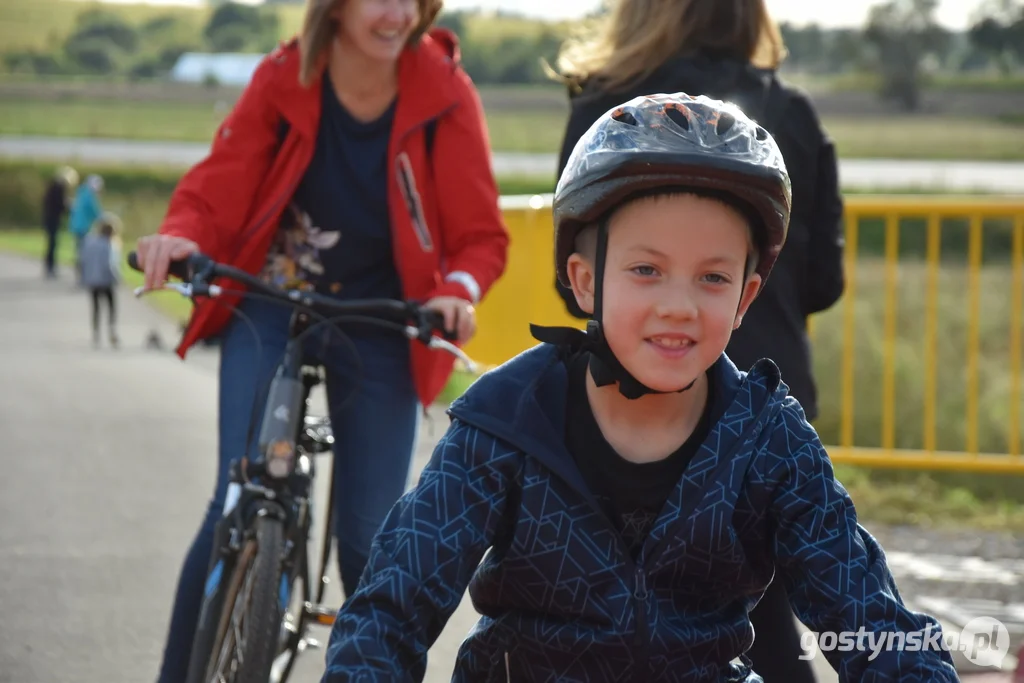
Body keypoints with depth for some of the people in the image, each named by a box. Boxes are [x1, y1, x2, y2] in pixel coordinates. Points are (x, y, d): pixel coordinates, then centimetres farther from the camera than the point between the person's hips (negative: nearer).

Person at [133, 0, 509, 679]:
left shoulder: (444, 94, -11)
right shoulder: (283, 80, -10)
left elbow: (482, 234, -7)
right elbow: (216, 189, -8)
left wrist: (460, 289, -29)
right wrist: (179, 238, -30)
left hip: (379, 328, 0)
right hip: (270, 309, 0)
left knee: (369, 534, 0)